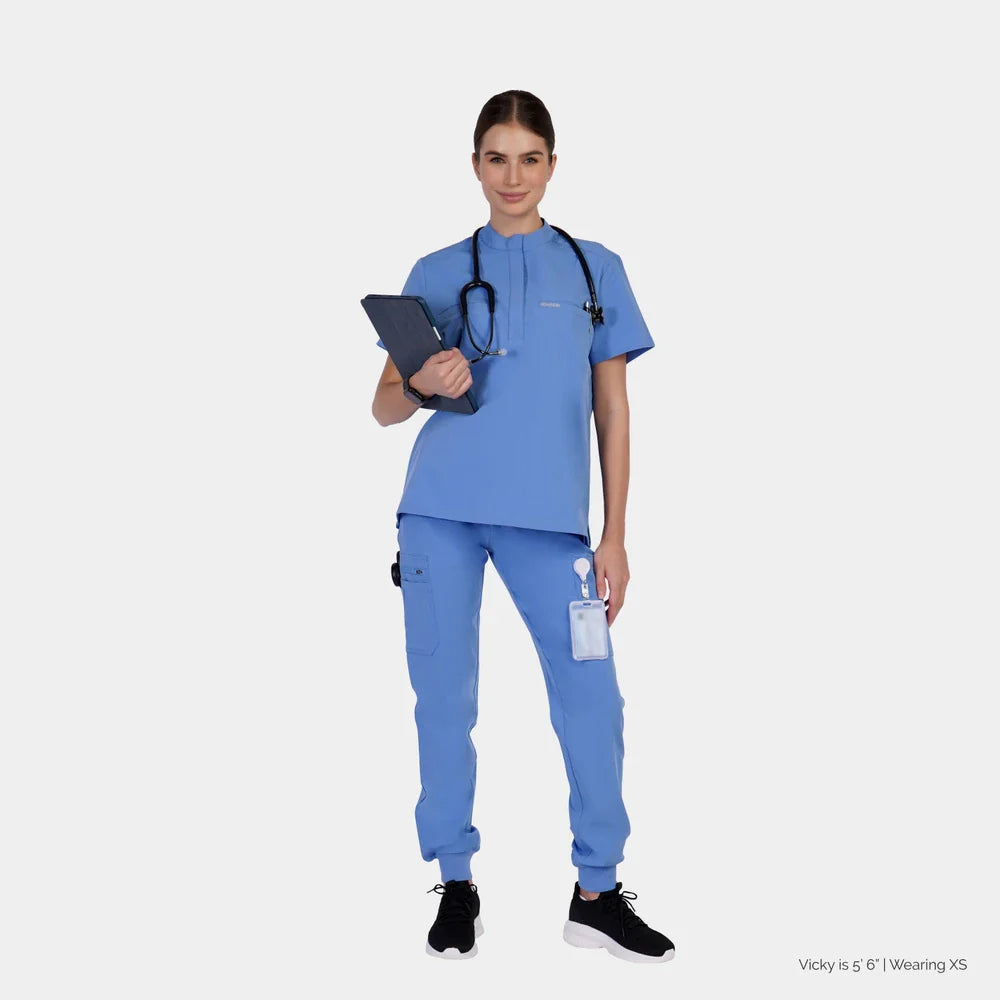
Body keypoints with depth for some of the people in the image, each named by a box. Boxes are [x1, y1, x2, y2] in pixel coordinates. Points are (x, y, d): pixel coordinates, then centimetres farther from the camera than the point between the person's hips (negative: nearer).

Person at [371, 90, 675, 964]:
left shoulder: (595, 268, 12)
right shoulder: (437, 273, 11)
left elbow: (612, 410, 11)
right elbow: (385, 409, 11)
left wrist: (615, 536, 5)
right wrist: (422, 384, -13)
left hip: (551, 516, 0)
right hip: (441, 511, 1)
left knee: (592, 696, -5)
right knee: (445, 697, 4)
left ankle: (598, 892, 10)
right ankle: (456, 883, 19)